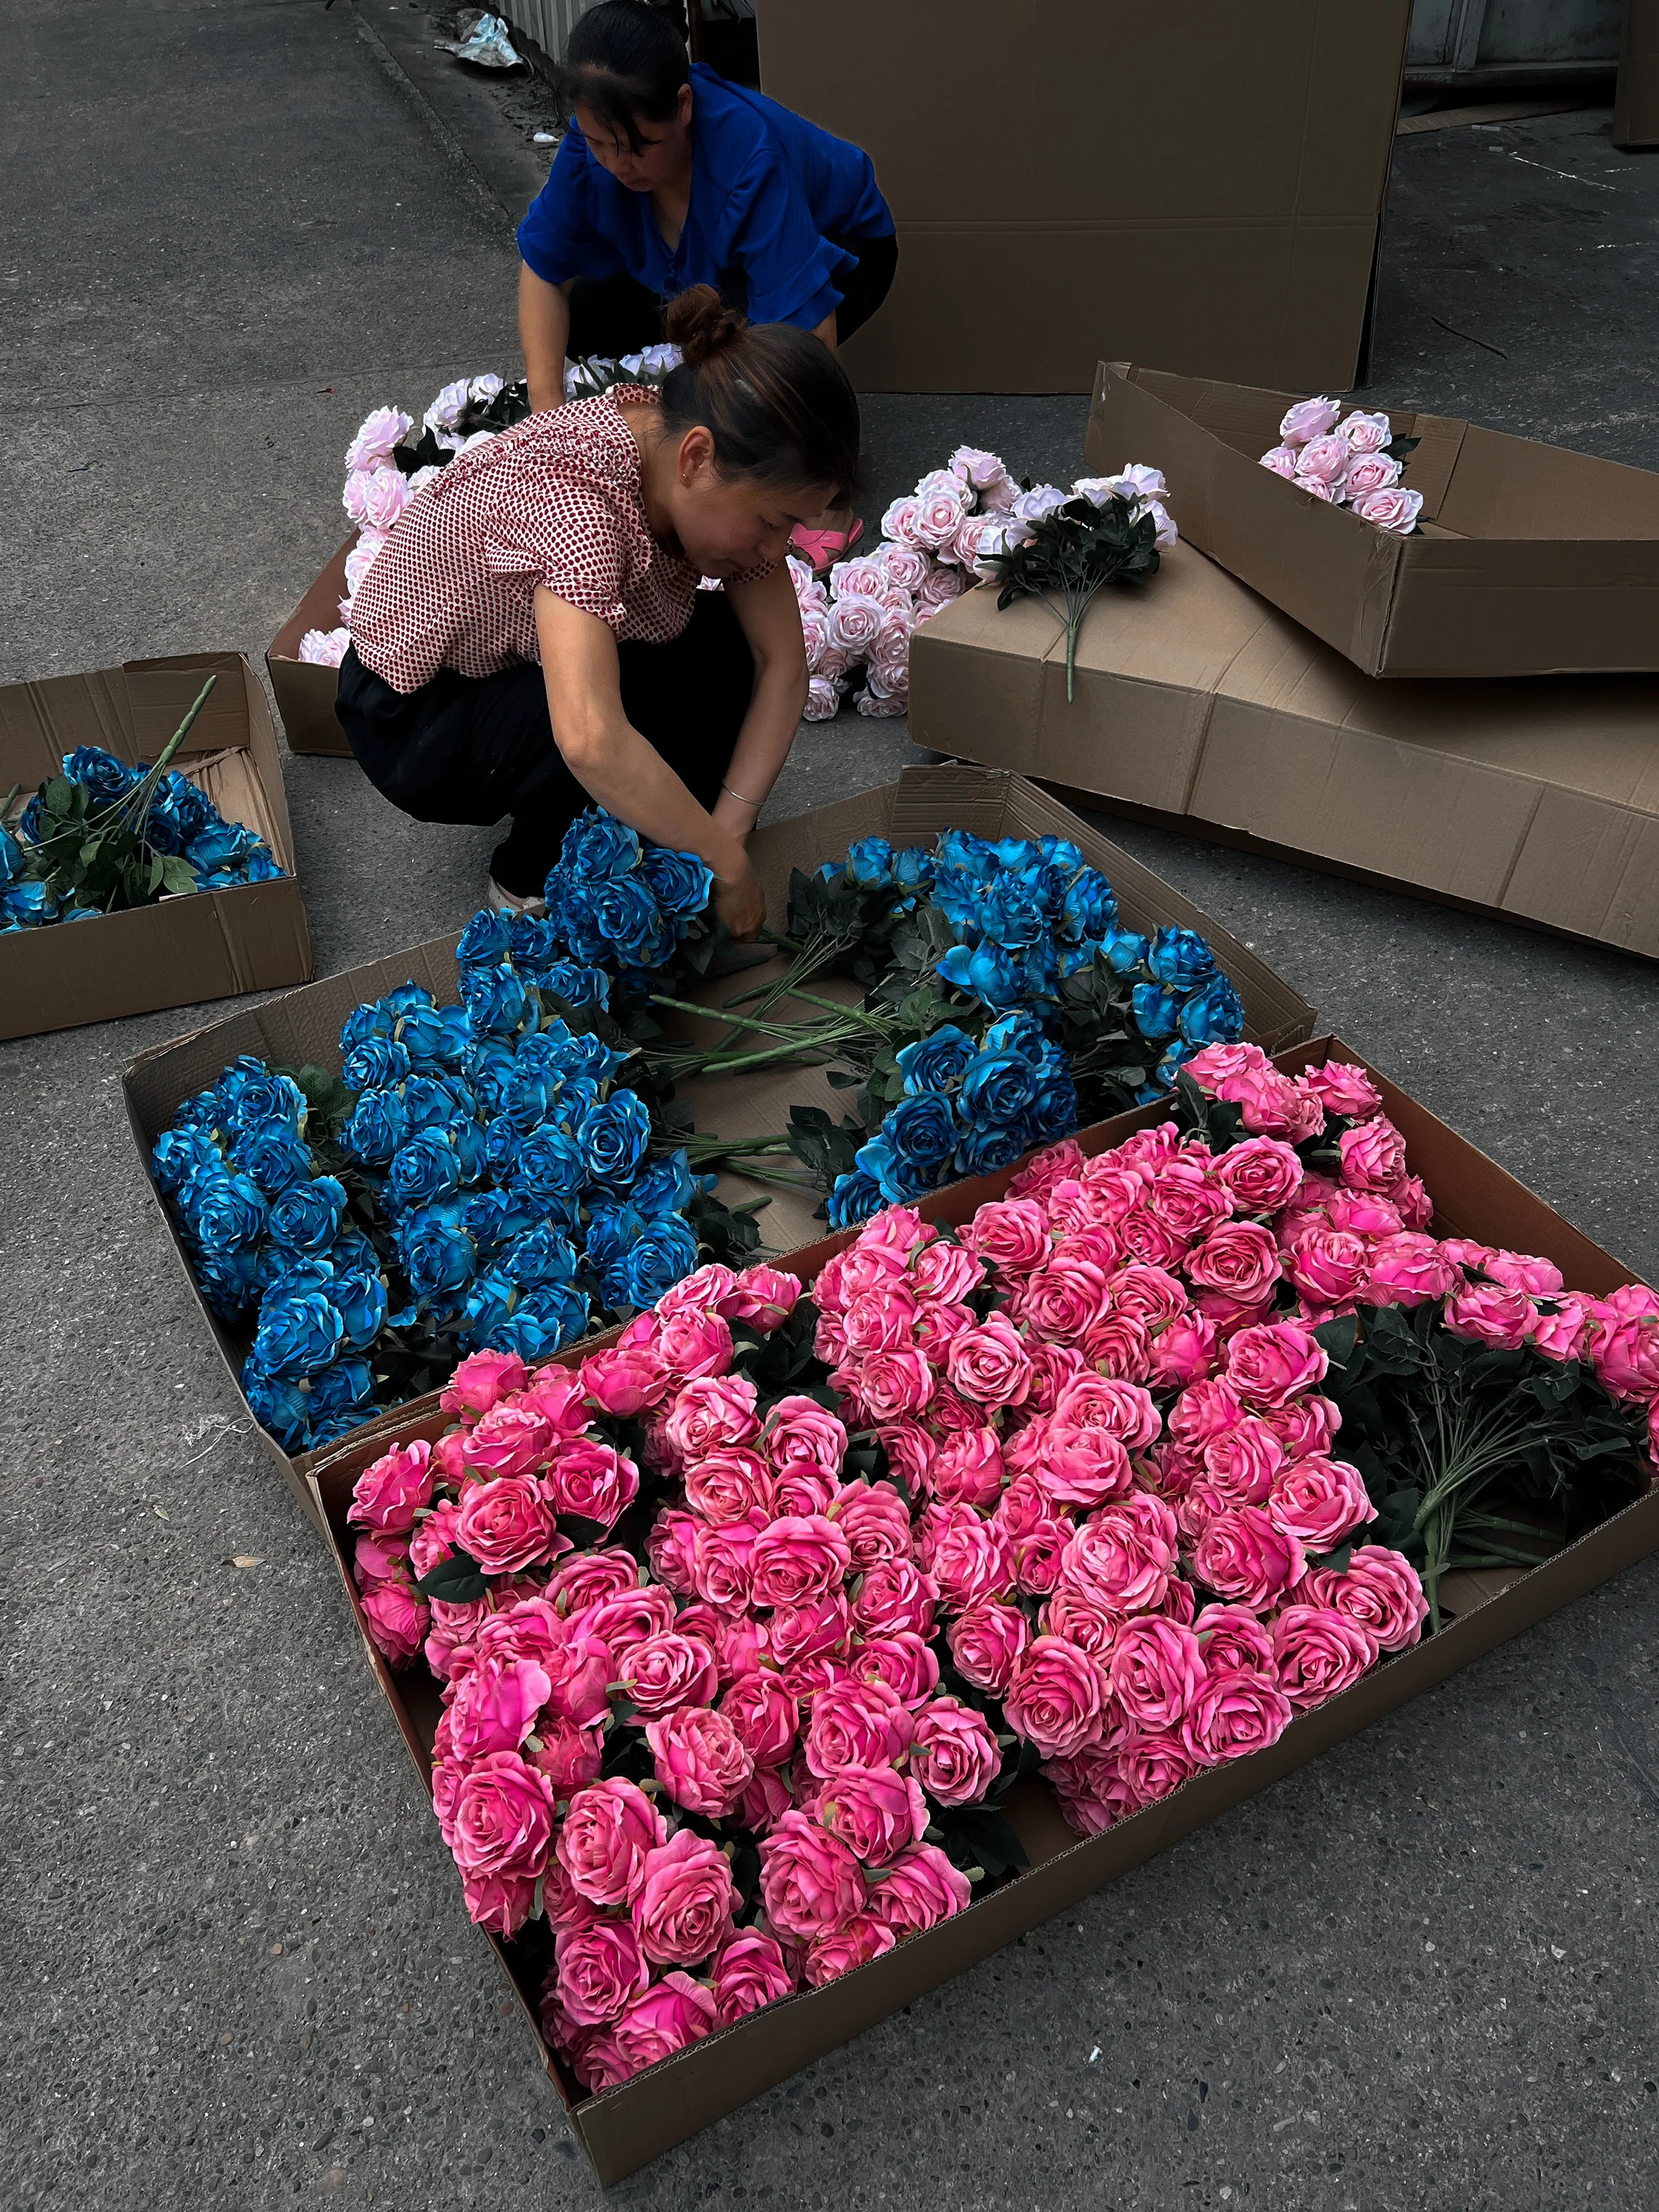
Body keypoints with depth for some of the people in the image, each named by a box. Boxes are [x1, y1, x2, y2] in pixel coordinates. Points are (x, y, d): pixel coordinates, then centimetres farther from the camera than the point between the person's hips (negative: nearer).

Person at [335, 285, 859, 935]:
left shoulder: (717, 478, -15)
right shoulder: (570, 497, -38)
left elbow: (782, 663, -11)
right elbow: (589, 742, -50)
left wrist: (727, 827, -23)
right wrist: (727, 865, -39)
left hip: (523, 665, 7)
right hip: (414, 721, -7)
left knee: (734, 644, -12)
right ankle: (531, 880, -6)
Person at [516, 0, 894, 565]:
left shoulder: (751, 157, -41)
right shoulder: (596, 140, -25)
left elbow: (809, 325, -45)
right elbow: (542, 267, -17)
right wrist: (547, 409, -30)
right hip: (711, 261, 6)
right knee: (585, 312, -14)